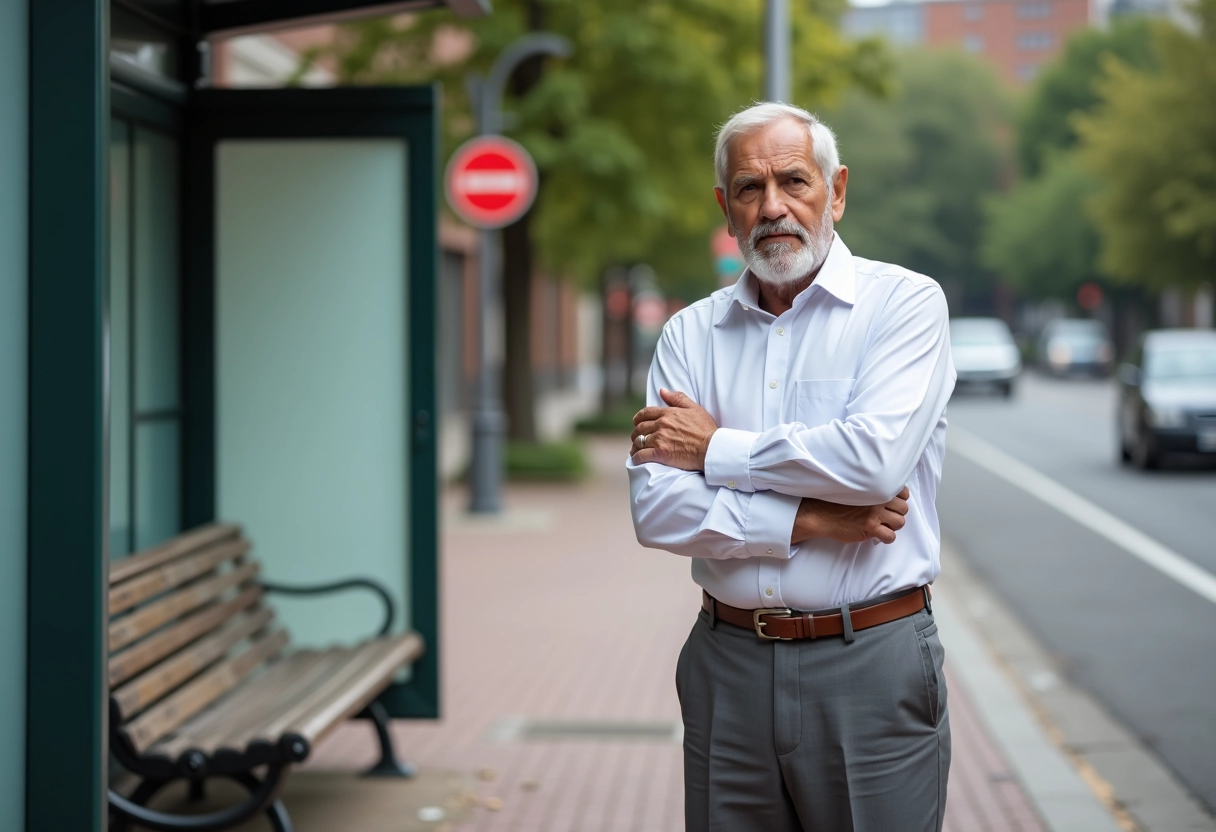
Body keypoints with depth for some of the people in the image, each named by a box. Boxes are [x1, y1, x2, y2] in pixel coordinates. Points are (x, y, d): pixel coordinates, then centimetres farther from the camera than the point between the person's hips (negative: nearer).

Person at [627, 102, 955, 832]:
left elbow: (874, 460, -19)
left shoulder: (904, 303, -3)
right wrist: (812, 521, -13)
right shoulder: (691, 334, 7)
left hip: (870, 662, -3)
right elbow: (657, 510, -3)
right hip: (729, 664, 4)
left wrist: (716, 449, -7)